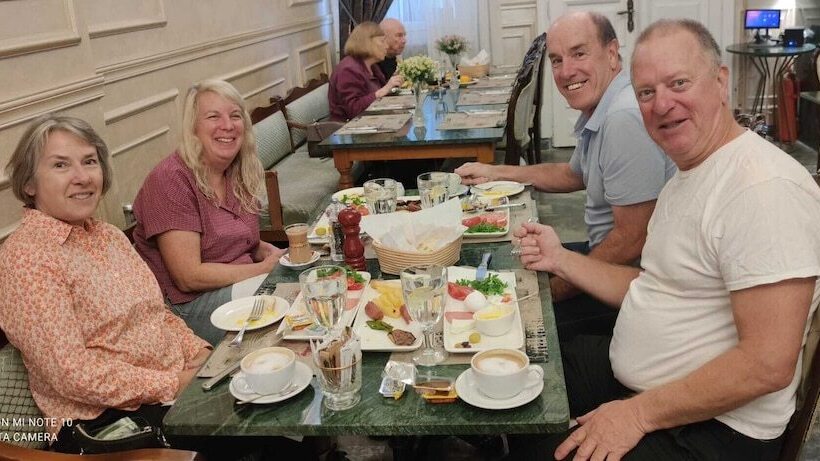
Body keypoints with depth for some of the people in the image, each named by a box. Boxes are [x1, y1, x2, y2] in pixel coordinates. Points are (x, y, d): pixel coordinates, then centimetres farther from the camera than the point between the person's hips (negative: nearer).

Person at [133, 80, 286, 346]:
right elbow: (189, 277, -20)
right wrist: (265, 268, -16)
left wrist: (273, 252, -2)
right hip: (187, 304, -8)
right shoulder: (171, 179, -17)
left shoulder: (239, 175, 6)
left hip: (240, 284, 8)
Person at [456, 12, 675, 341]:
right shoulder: (598, 110, 7)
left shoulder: (626, 118, -26)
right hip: (606, 252, 10)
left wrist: (556, 290, -15)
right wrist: (495, 172, 21)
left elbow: (633, 240, -26)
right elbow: (573, 175, 27)